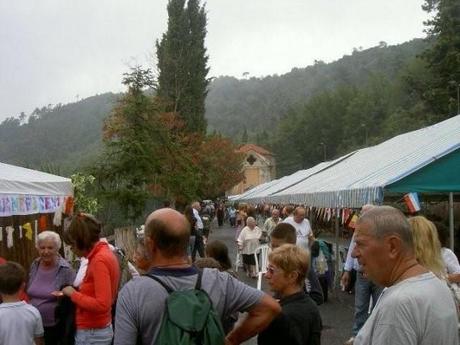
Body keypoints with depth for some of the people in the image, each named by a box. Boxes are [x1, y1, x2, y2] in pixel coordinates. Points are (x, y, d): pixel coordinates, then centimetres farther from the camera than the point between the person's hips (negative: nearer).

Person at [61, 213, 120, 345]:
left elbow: (102, 304, -25)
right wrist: (75, 292, 6)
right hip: (98, 329, 9)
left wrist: (73, 294, -15)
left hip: (91, 333, -9)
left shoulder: (99, 260, -20)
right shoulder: (104, 253, 8)